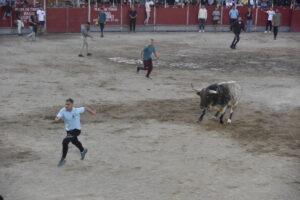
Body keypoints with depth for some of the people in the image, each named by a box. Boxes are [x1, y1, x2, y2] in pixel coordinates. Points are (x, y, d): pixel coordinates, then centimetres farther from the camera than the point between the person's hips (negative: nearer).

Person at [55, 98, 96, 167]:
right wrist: (59, 119, -52)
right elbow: (56, 119, -28)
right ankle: (83, 150, 62)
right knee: (74, 142, 31)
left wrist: (92, 112, 11)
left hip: (76, 130, -6)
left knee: (65, 142, -23)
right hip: (68, 130, 6)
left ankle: (63, 159, -6)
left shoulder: (76, 110, -24)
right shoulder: (63, 111, -18)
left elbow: (85, 108, -7)